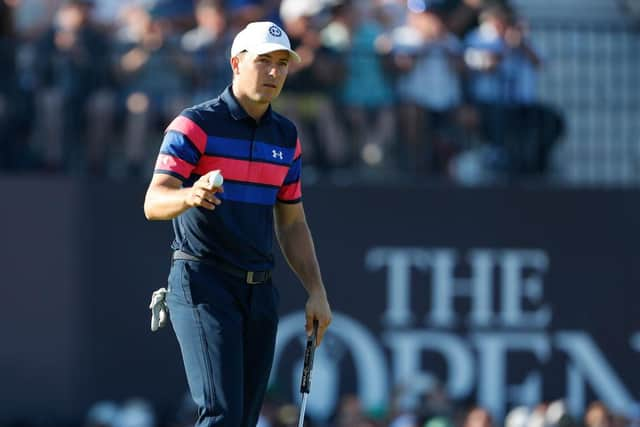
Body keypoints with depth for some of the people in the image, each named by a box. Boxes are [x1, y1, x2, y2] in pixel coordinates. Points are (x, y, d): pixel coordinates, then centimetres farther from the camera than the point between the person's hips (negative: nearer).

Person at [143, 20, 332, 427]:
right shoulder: (196, 124, -7)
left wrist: (317, 292, 12)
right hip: (203, 285, -6)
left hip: (260, 292, 6)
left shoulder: (286, 136, 13)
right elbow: (154, 203, -18)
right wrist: (190, 196, -40)